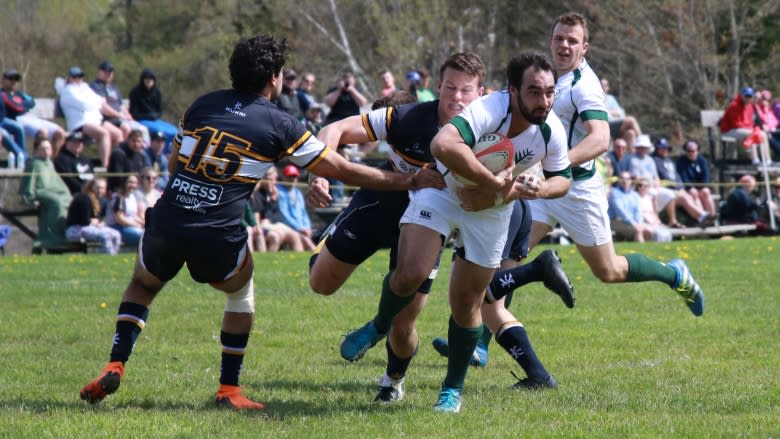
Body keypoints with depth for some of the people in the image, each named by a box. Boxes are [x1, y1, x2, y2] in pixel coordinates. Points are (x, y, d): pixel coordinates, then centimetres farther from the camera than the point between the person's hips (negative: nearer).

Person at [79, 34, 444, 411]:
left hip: (166, 224, 2)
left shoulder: (202, 105, 12)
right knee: (241, 293, 28)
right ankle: (229, 389, 22)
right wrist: (410, 182, 15)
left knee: (142, 284, 30)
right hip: (219, 237, -2)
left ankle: (115, 366, 9)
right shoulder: (280, 126, 2)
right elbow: (343, 170, 7)